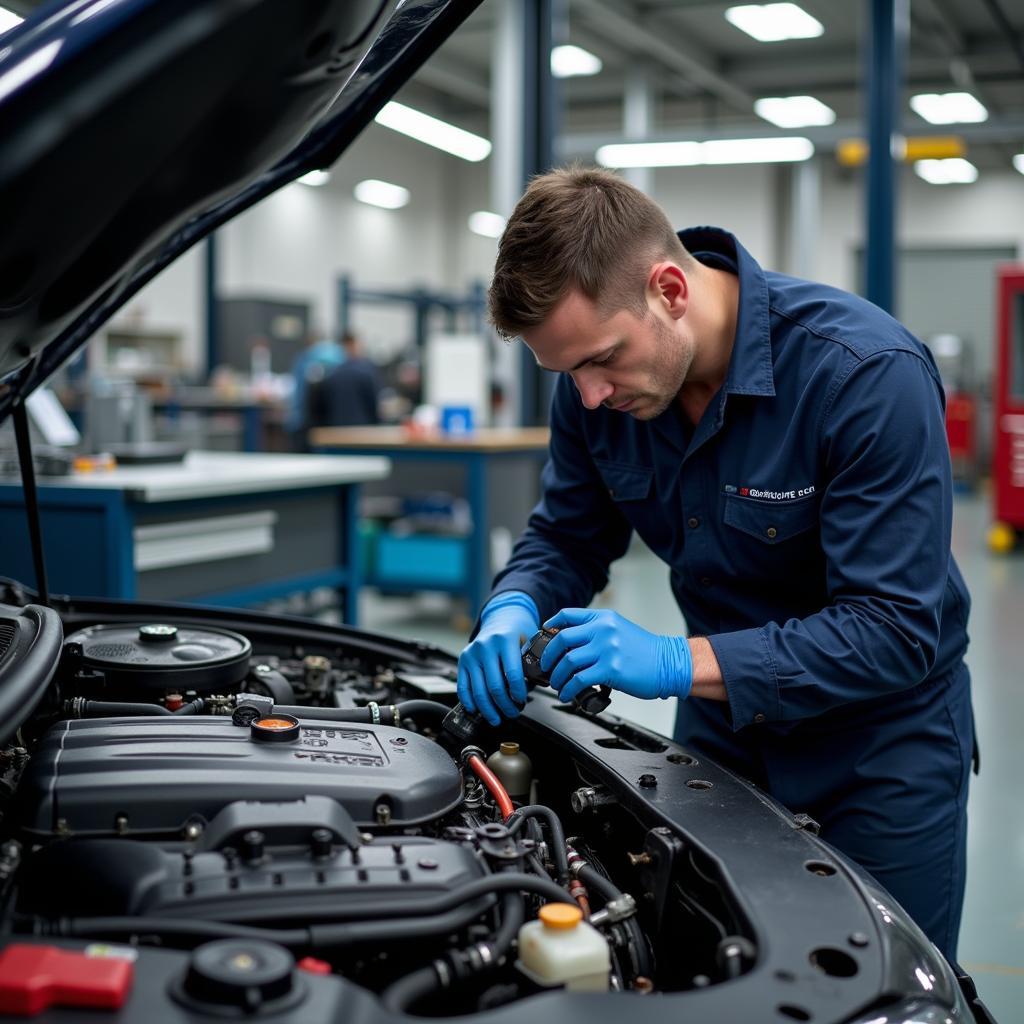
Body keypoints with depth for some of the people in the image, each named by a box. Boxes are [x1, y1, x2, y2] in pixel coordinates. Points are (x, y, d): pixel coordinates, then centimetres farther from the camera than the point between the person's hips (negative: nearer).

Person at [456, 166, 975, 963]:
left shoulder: (869, 373, -30)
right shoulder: (597, 383, -13)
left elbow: (896, 630, -30)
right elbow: (566, 537, 2)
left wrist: (681, 663, -37)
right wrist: (513, 613, -21)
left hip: (877, 740, -4)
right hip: (721, 725, 5)